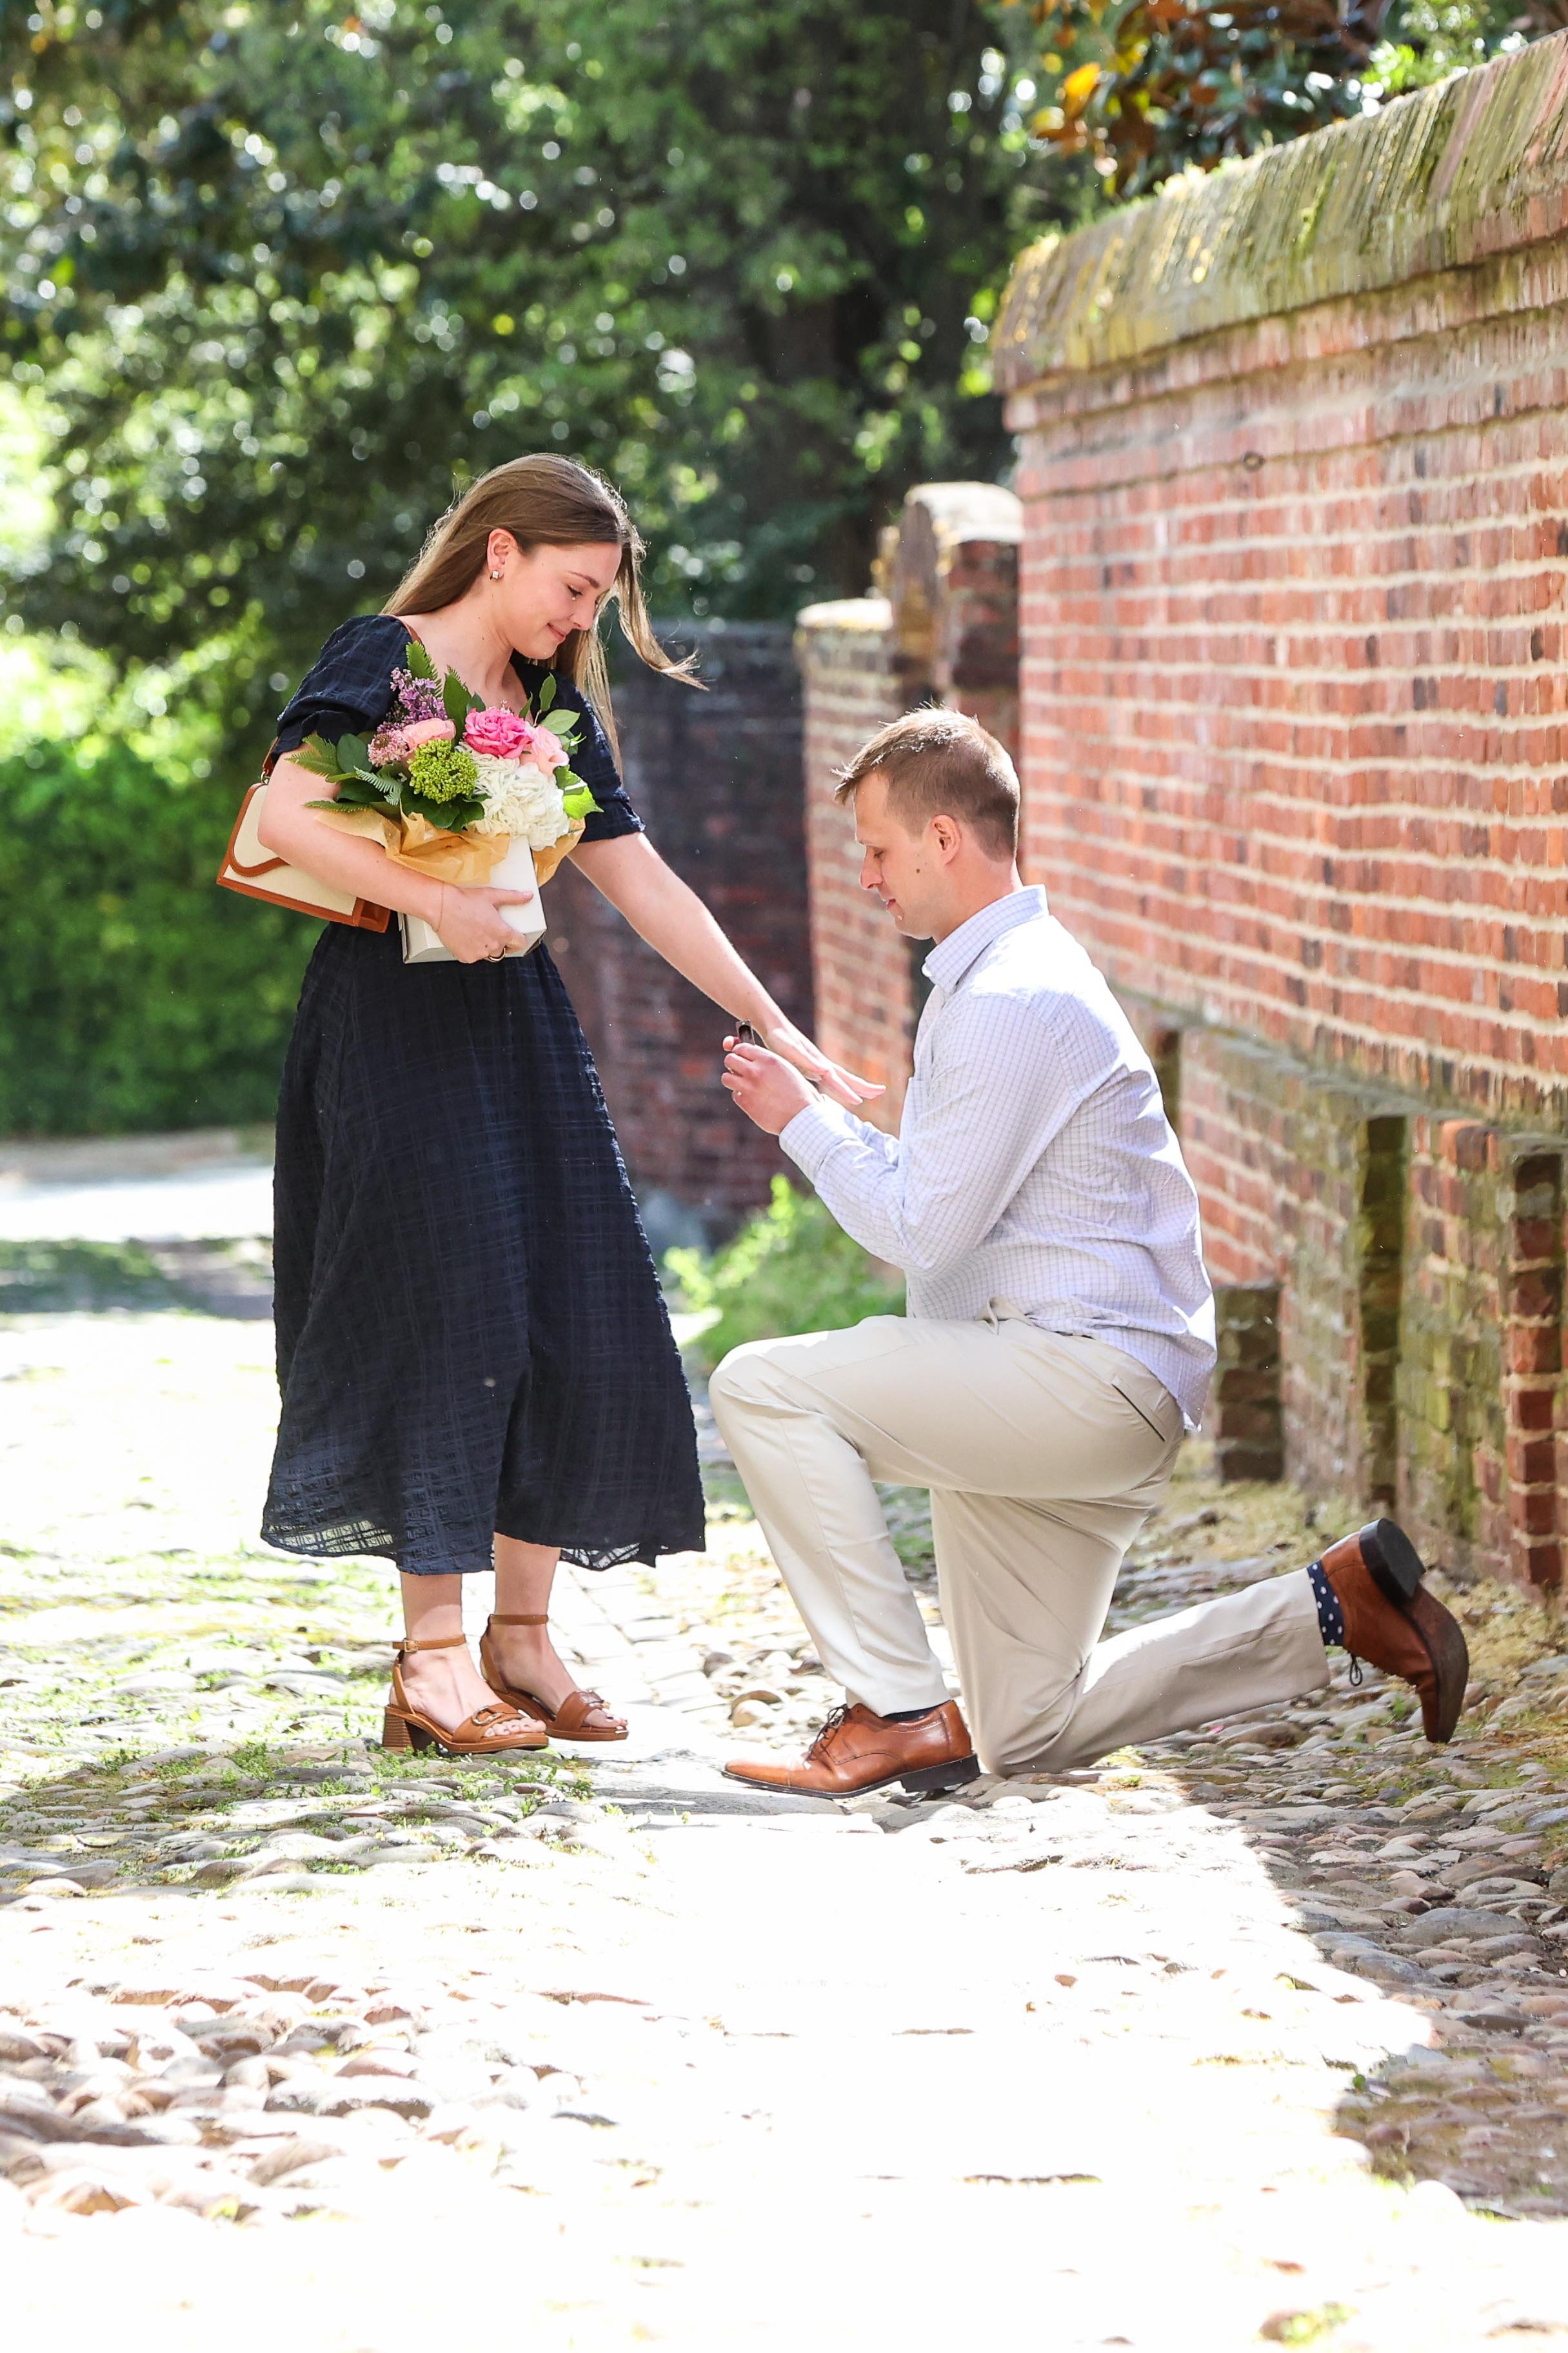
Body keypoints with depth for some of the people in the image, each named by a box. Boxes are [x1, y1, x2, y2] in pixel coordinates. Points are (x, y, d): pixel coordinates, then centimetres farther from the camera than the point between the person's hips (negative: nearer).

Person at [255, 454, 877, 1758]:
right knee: (450, 1308, -11)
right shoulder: (382, 659, -5)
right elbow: (288, 816, -19)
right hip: (392, 1014, -7)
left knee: (578, 1322, 0)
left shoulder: (556, 710, 16)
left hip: (516, 1021, 7)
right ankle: (435, 1658, -7)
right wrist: (441, 902, -23)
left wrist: (777, 1031, 10)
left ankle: (522, 1636, 8)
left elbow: (647, 886, 15)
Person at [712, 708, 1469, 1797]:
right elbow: (950, 1197, 21)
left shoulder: (1011, 1001, -17)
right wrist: (827, 1122, 11)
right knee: (1028, 1735, 13)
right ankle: (1334, 1603, 16)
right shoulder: (1006, 971, 17)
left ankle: (902, 1713, -17)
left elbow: (923, 1227, -19)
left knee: (763, 1386, -19)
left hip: (1089, 1375, -10)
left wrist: (806, 1119, -7)